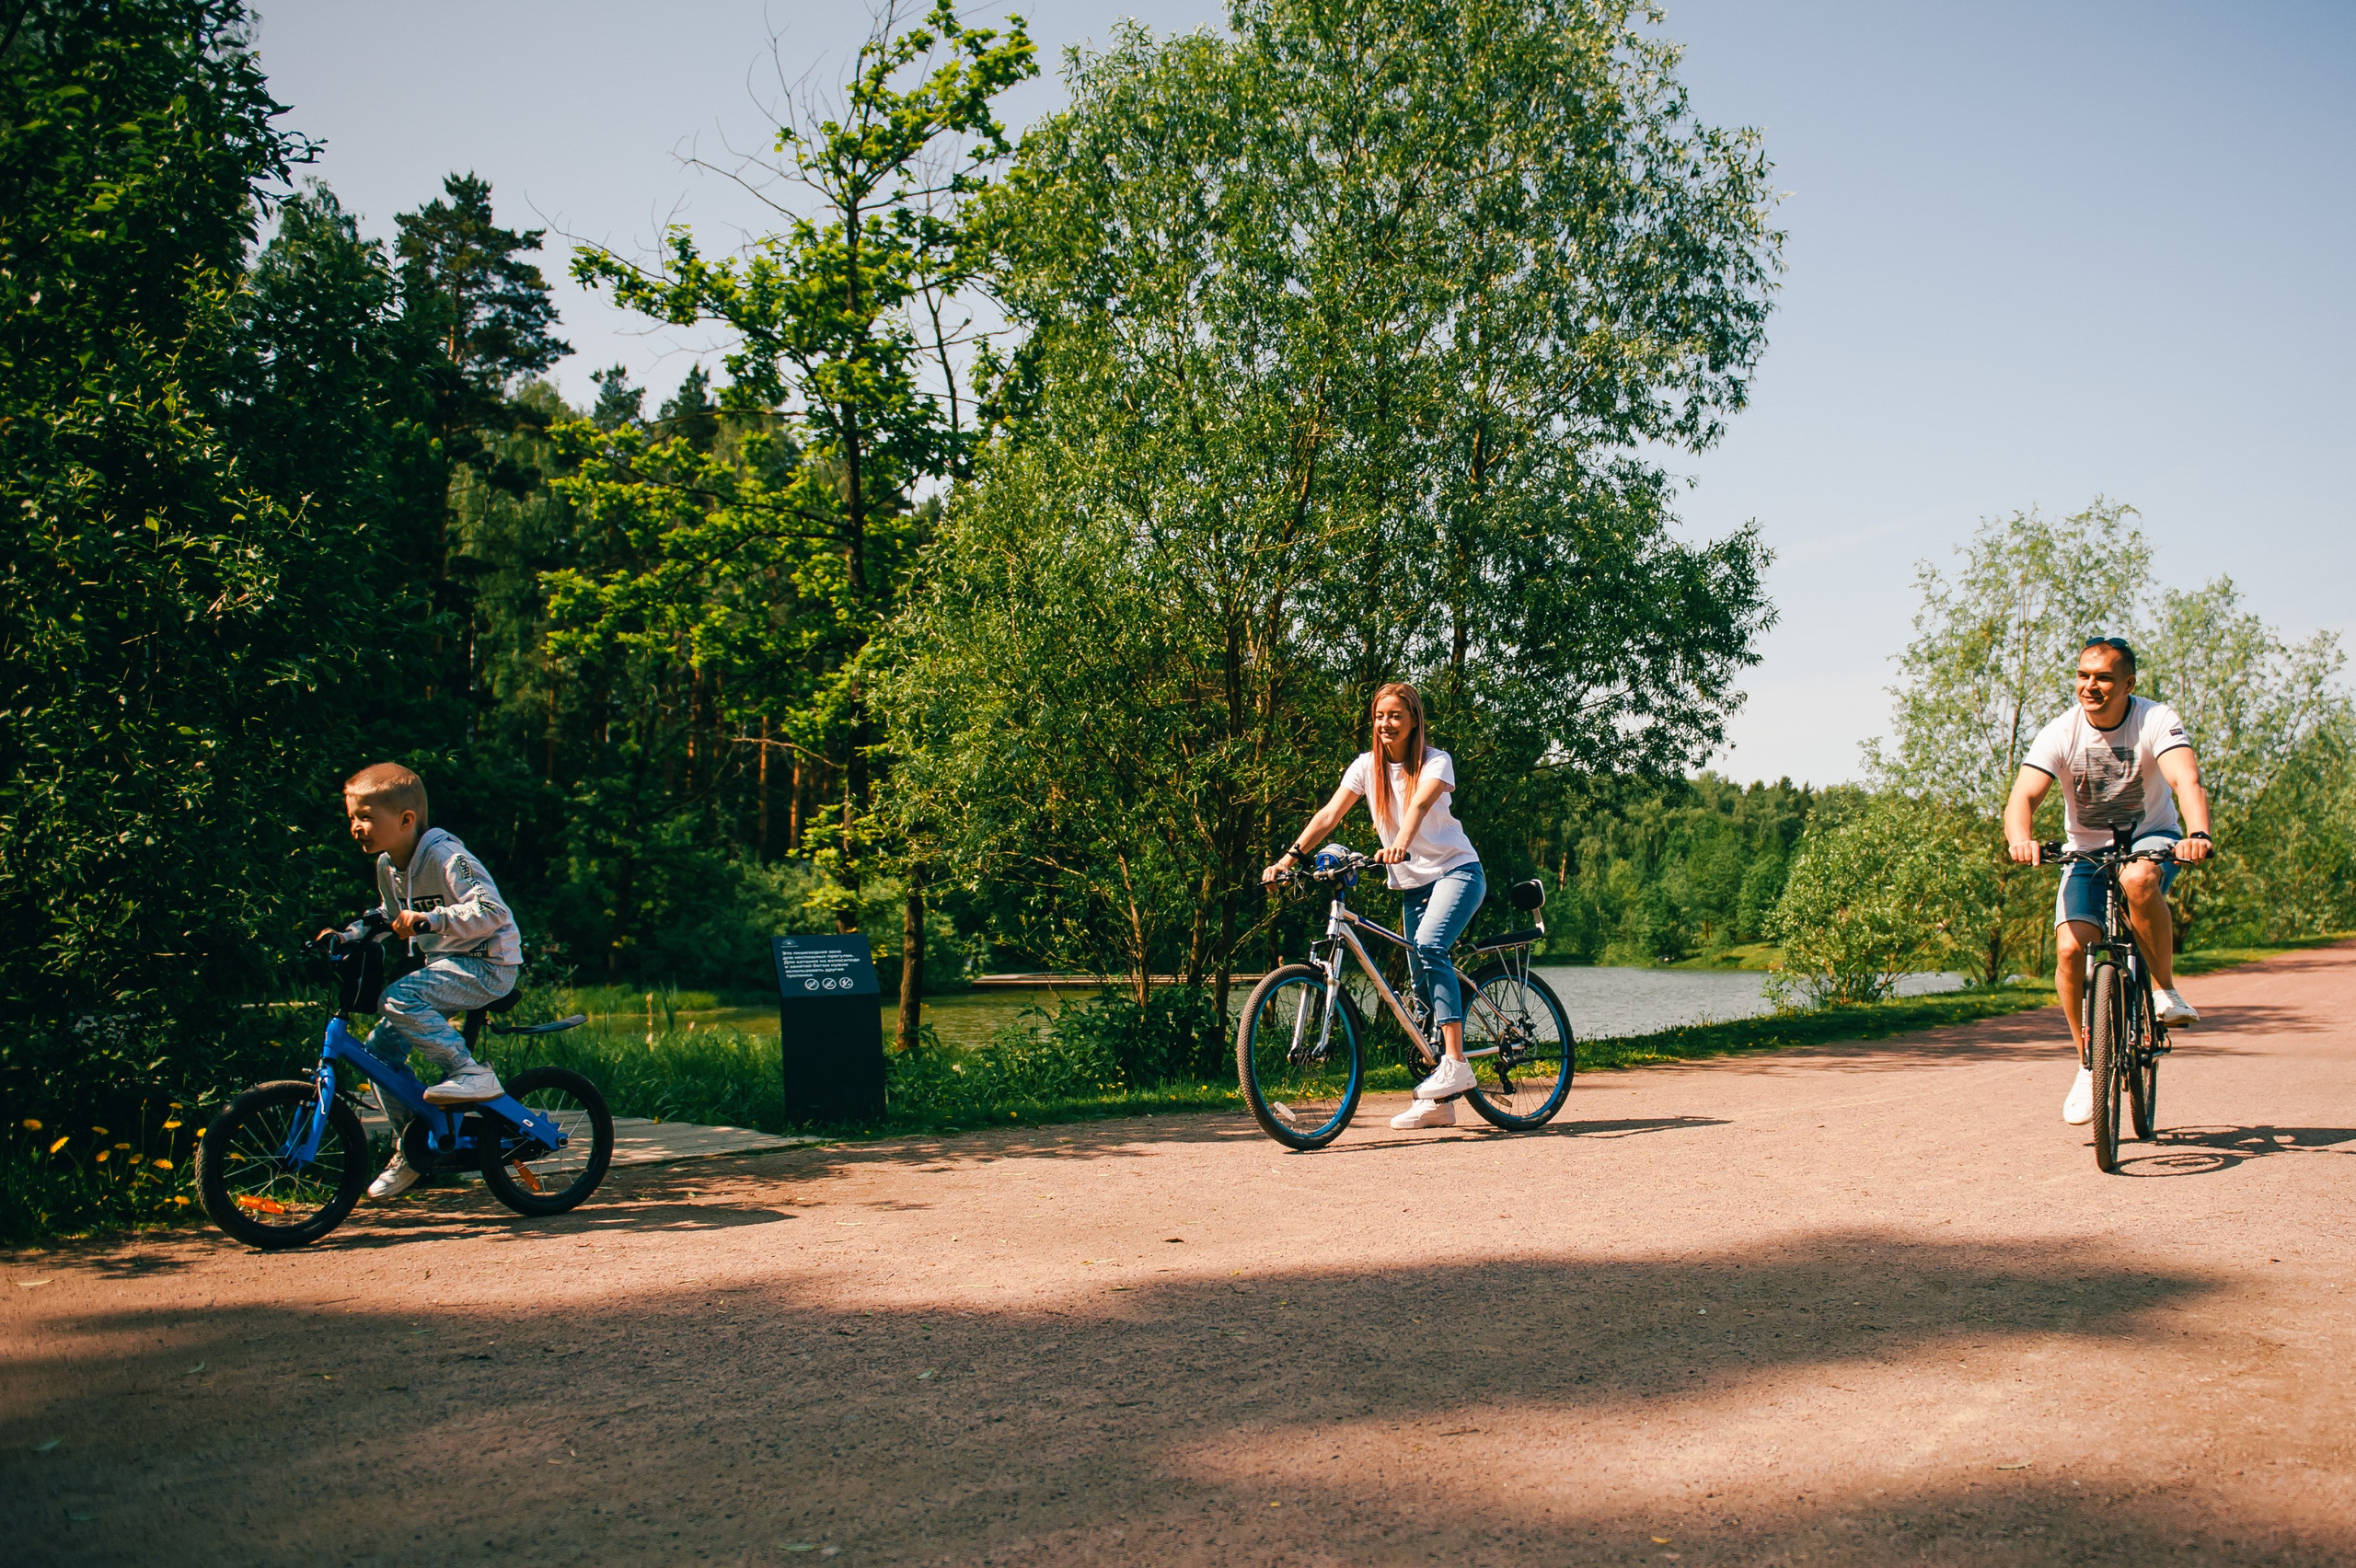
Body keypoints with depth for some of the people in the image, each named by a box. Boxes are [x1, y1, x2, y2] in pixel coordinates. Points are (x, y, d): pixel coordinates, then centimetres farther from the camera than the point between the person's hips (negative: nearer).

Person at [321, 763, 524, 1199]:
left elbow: (491, 911, -29)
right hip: (444, 964, 9)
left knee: (399, 999, -30)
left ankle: (471, 1073, -20)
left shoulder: (446, 857, -19)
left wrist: (429, 920, -37)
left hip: (486, 964, -9)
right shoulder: (387, 866, 8)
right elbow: (391, 919, 26)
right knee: (380, 1046, 2)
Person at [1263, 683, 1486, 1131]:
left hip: (1456, 871, -5)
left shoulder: (1436, 761, -11)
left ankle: (1455, 1061, -31)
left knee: (1429, 945, -31)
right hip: (1411, 883, 5)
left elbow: (1419, 805, -32)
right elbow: (1330, 814, -9)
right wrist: (1290, 856, -22)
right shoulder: (1367, 766, 1)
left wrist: (1400, 843, -51)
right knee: (1422, 983, 4)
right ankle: (1440, 1102, 9)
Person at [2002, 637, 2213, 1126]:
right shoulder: (2060, 734, -15)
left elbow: (2186, 779, -33)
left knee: (2138, 878, -38)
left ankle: (2165, 989, -15)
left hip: (2151, 839, -1)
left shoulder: (2156, 721, -17)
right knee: (2069, 946, -19)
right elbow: (2024, 795, -27)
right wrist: (2020, 839, -49)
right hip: (2087, 850, 2)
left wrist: (2198, 833, -53)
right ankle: (2089, 1064, 0)